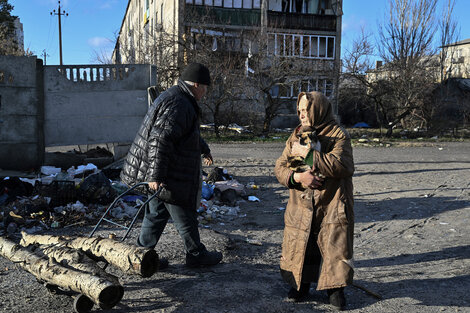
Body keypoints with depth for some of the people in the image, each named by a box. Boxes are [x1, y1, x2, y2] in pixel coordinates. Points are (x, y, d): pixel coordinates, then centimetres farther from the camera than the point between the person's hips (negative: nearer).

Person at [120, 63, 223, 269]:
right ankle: (196, 255, 21)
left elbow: (190, 133, 32)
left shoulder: (175, 98, 16)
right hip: (168, 176, -10)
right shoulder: (179, 105, -21)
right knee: (185, 217, 5)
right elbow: (160, 140, -30)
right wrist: (156, 176, -31)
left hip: (158, 174, 10)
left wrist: (204, 149, 44)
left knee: (156, 213, 17)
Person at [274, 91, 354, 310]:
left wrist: (307, 154, -19)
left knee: (335, 248, 0)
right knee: (298, 247, 7)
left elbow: (342, 166, -21)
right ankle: (300, 284, 28)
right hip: (301, 207, 4)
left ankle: (334, 287, 21)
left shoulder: (338, 135, -5)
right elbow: (280, 167, 6)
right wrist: (297, 176, -16)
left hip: (331, 207, -4)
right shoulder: (296, 136, 9)